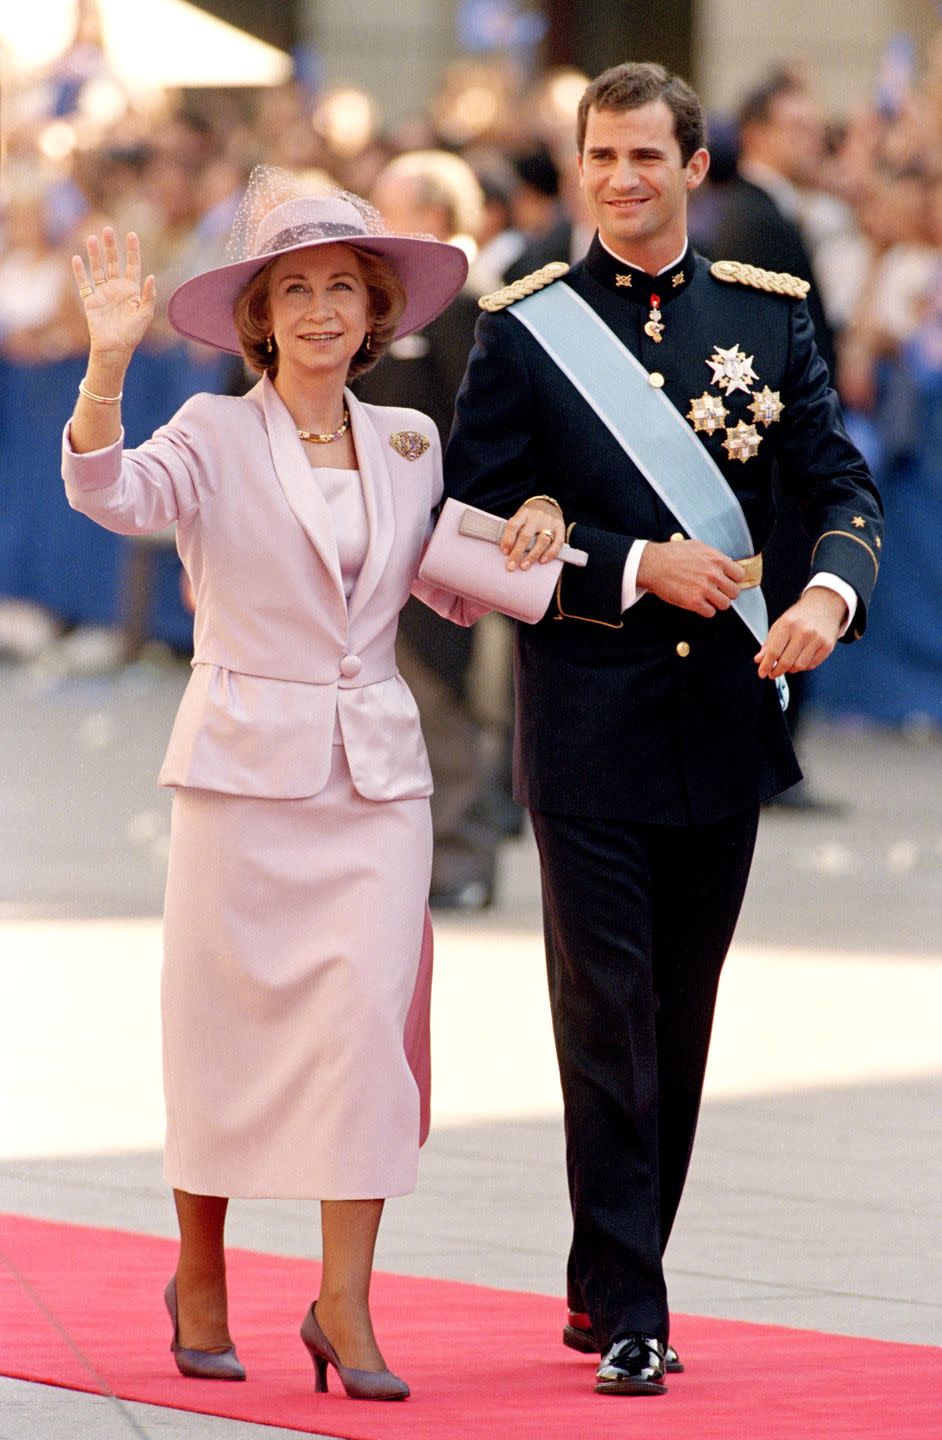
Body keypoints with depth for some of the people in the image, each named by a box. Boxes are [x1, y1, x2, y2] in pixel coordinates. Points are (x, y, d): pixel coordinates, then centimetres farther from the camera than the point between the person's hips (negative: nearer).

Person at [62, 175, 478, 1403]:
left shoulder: (410, 447, 9)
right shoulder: (217, 437, -3)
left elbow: (450, 591, 21)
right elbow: (111, 494, -22)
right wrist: (107, 366, -38)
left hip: (376, 770, 3)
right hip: (243, 759, -3)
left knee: (371, 1015, -8)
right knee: (226, 1019, 4)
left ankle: (345, 1303, -5)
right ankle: (200, 1277, 21)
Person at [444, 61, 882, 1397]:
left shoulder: (767, 314, 6)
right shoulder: (525, 330, -1)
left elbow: (845, 488, 3)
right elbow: (472, 522, -4)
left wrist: (829, 596, -18)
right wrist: (635, 568, -14)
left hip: (723, 719, 3)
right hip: (591, 722, -3)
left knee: (680, 1020, 10)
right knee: (608, 1020, -5)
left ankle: (608, 1286, 22)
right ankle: (629, 1319, -2)